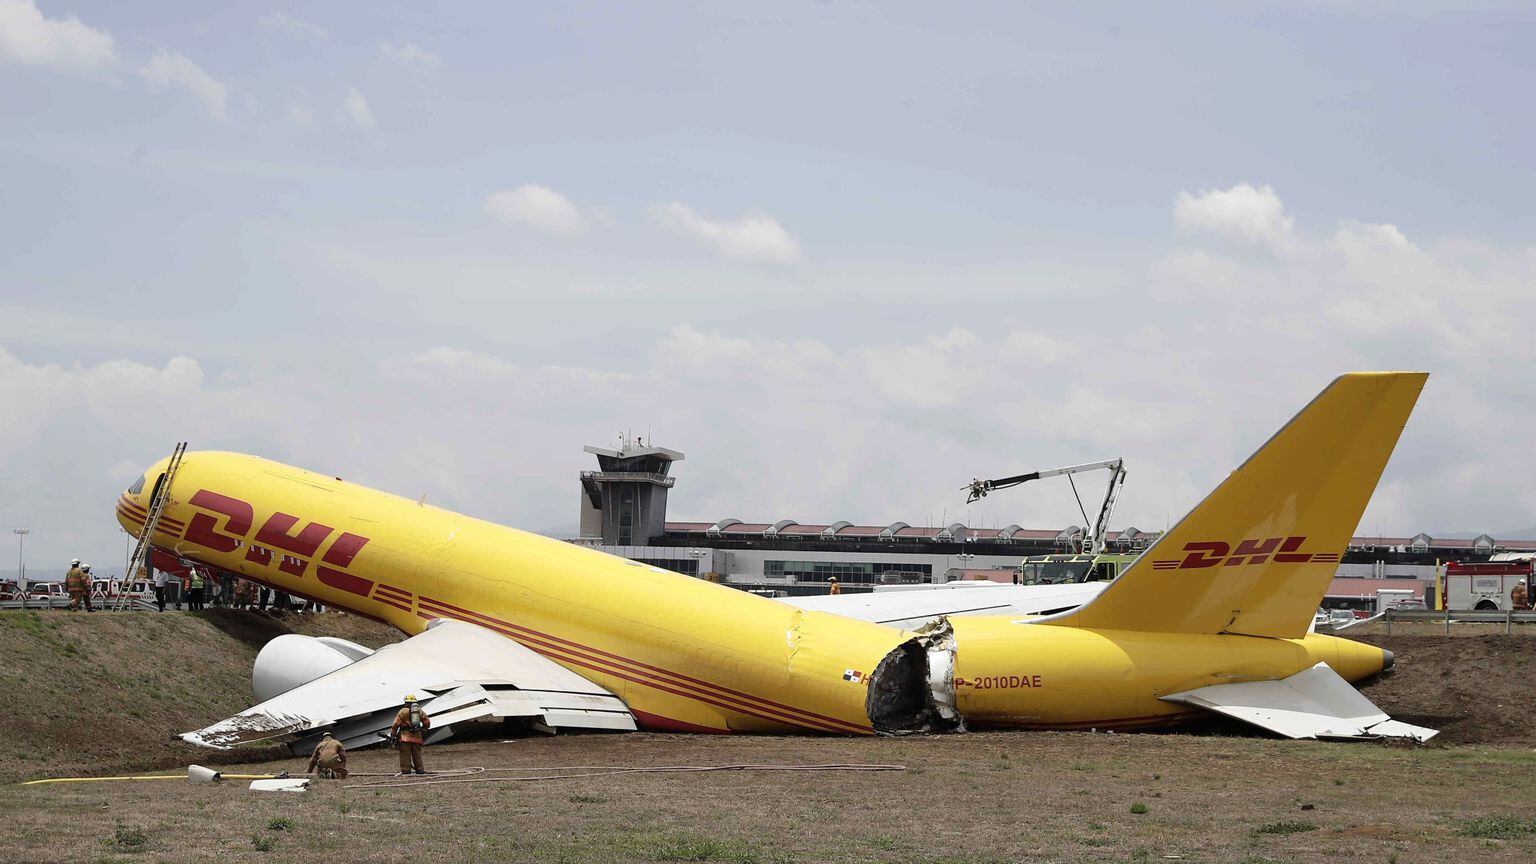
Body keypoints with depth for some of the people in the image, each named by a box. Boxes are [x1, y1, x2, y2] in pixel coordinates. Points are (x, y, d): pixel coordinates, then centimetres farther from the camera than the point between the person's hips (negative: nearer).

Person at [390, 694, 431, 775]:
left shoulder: (403, 711, -2)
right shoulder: (420, 711, 13)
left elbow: (396, 724, -6)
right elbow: (427, 722, 15)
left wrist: (392, 735, 2)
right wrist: (423, 731, 24)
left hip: (405, 736, -5)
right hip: (417, 737, 5)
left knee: (405, 754, -4)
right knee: (417, 754, 11)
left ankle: (406, 771, -9)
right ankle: (420, 770, 11)